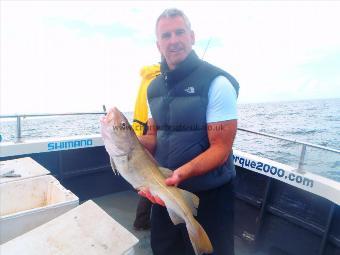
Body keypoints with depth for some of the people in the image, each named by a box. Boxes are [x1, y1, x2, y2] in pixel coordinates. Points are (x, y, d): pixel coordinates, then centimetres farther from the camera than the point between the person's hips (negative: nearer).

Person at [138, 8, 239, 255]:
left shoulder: (217, 83, -17)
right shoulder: (155, 87, 3)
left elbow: (220, 149, -20)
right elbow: (155, 137, 9)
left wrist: (181, 173, -35)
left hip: (209, 195, -6)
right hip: (164, 188, 7)